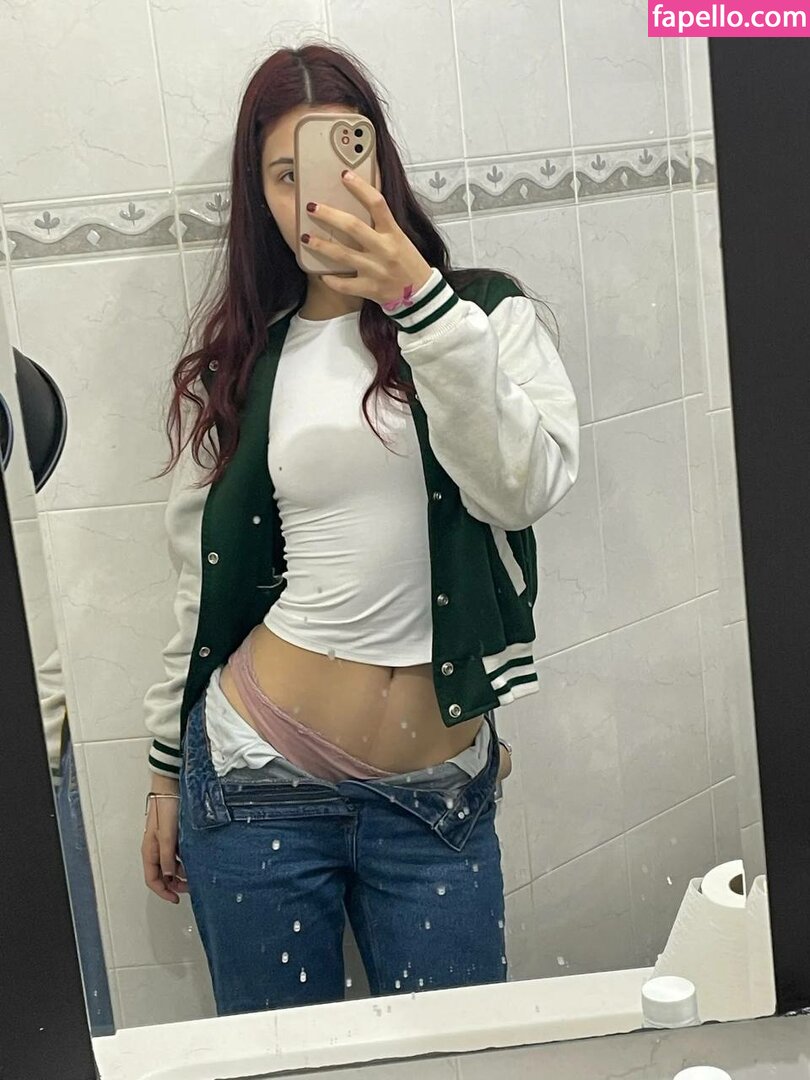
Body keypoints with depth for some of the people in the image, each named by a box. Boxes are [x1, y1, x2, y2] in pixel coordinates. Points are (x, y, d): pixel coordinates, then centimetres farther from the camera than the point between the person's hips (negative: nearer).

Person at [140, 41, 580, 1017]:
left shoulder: (485, 315, 1)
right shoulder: (237, 366, 5)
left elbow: (525, 488, -18)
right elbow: (203, 585, 10)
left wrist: (420, 300, -25)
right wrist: (166, 773, 13)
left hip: (439, 793, -1)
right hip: (259, 783, 1)